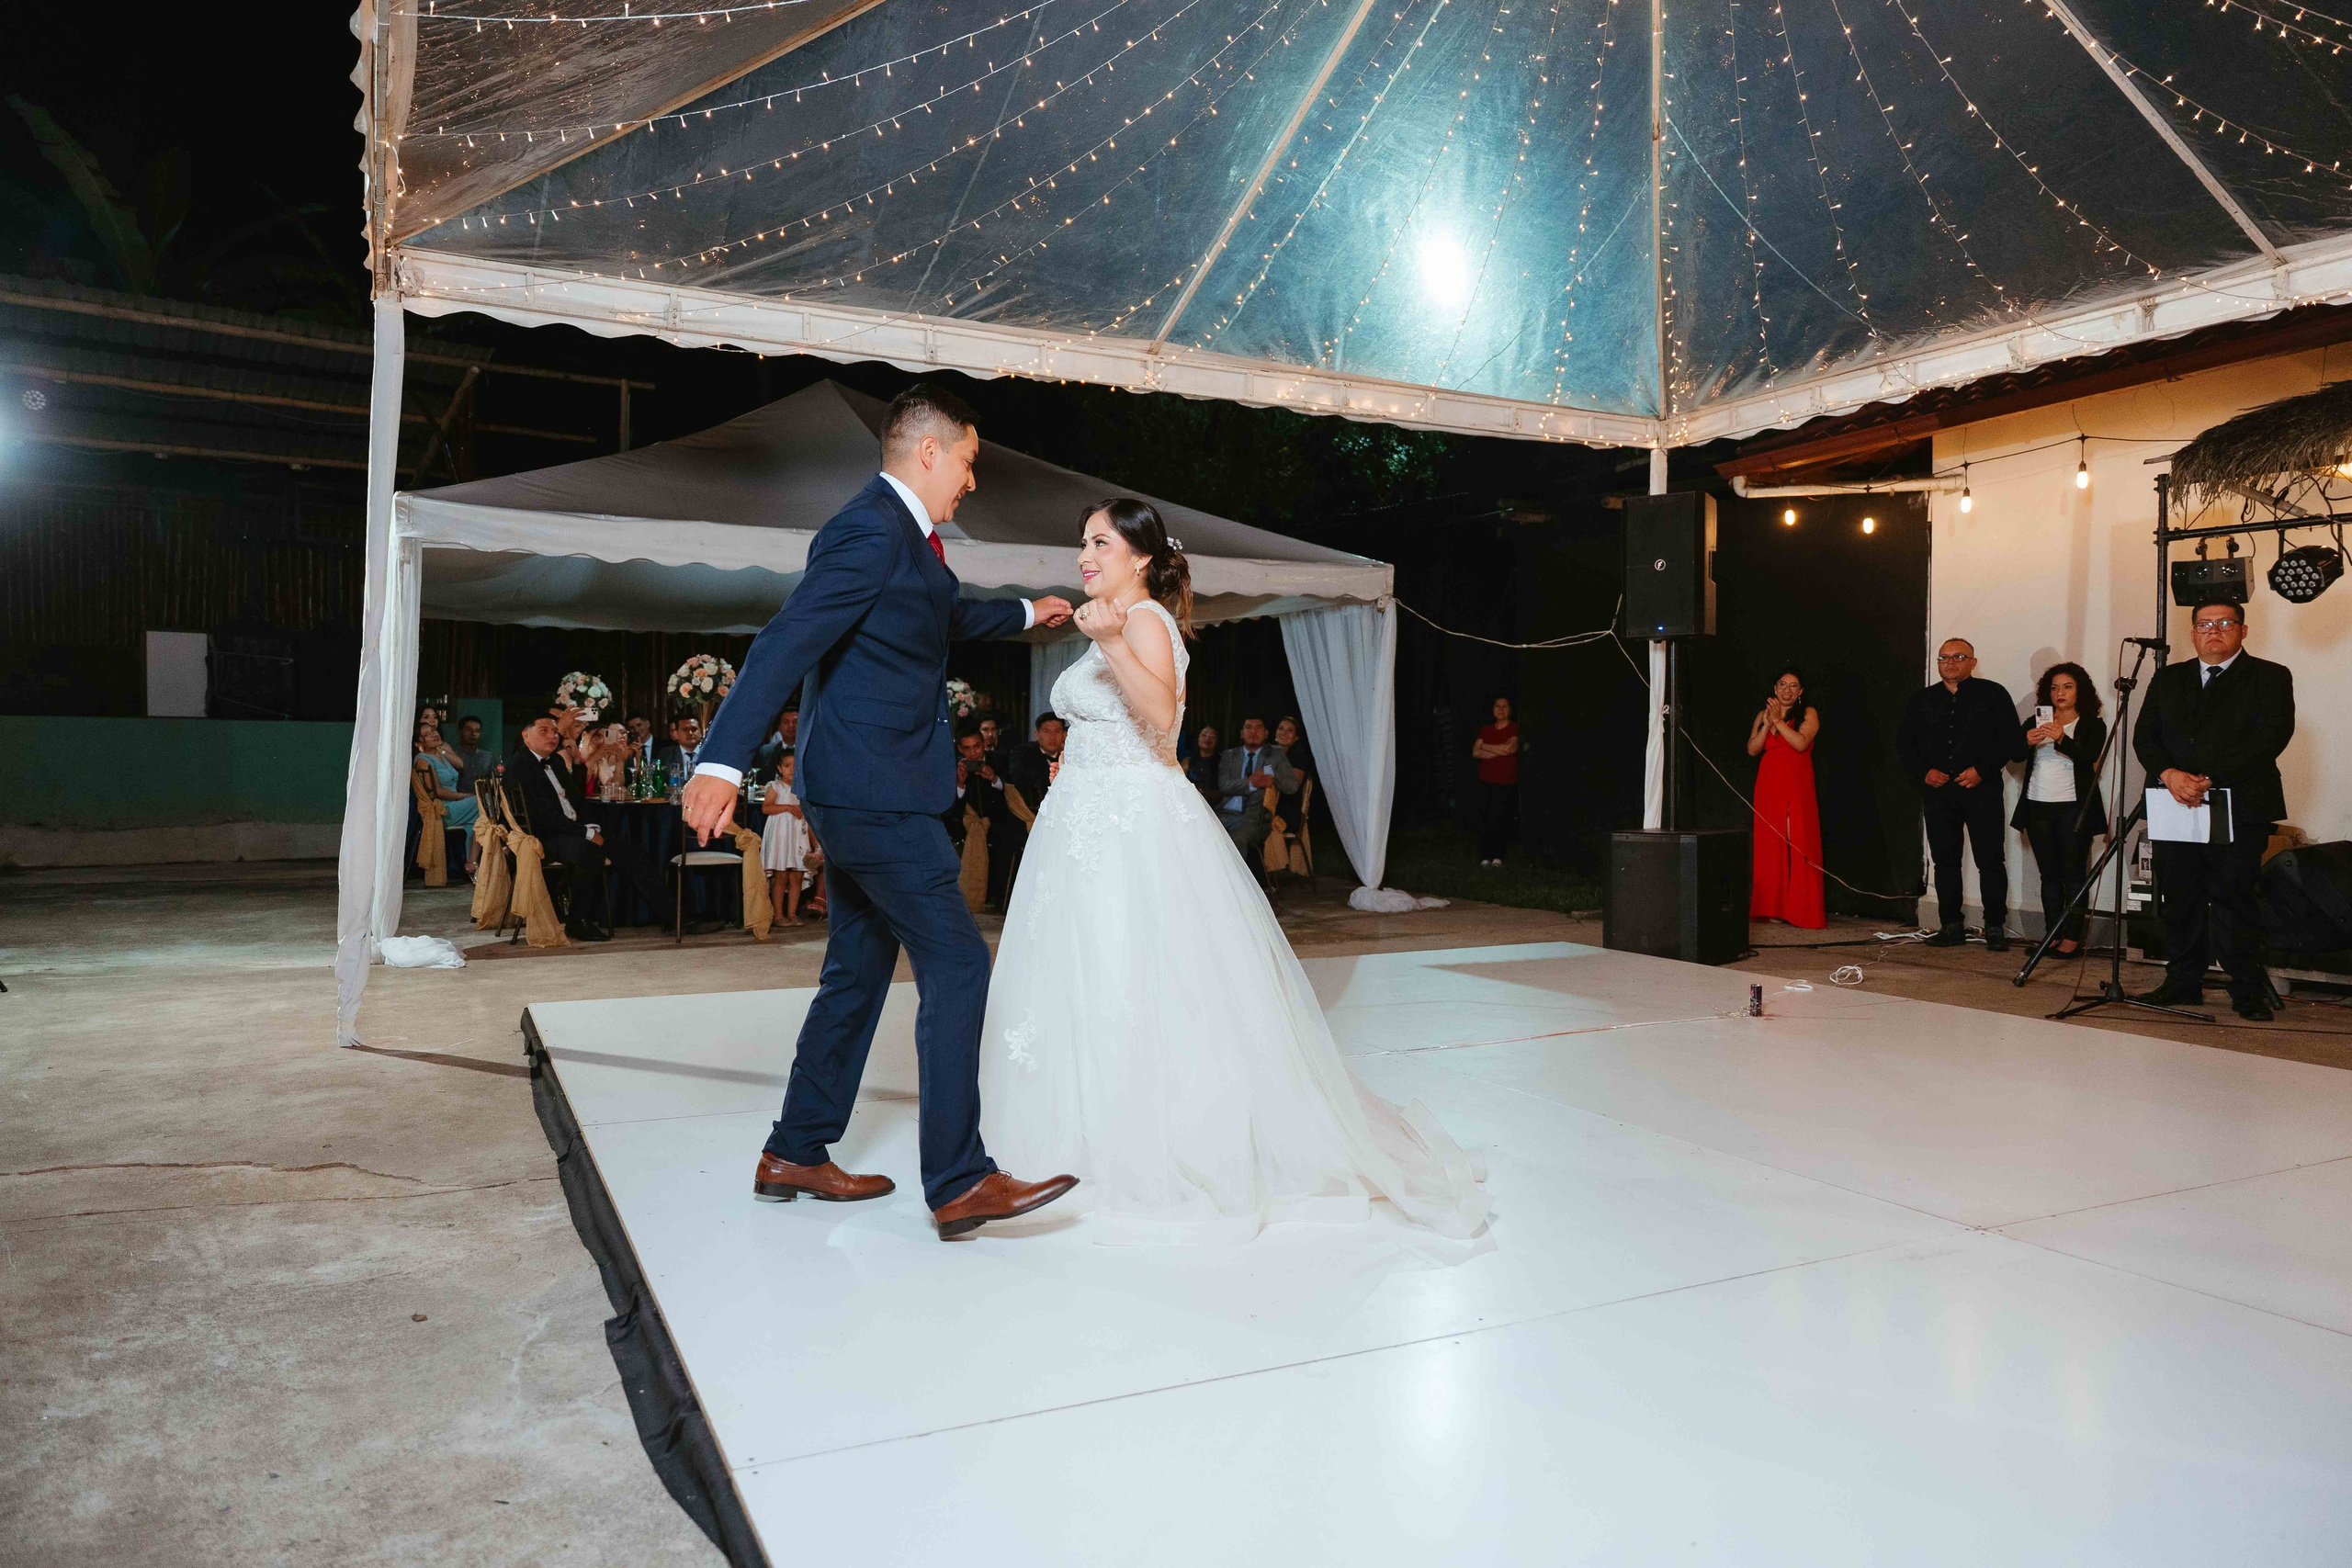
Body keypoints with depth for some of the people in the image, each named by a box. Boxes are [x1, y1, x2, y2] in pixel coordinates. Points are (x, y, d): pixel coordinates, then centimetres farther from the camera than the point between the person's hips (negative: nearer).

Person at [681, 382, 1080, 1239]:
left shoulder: (905, 535, 17)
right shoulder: (872, 531, -15)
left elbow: (947, 615, 37)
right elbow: (786, 641, -25)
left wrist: (1024, 613, 51)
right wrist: (724, 760, -33)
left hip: (857, 793, 11)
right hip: (875, 791, -11)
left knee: (859, 971, 15)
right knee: (956, 964, -8)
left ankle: (794, 1154, 26)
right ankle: (958, 1182, -3)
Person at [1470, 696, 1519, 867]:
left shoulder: (1515, 730, 0)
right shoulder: (1486, 730, 14)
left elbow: (1510, 747, -17)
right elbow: (1475, 753, 4)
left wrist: (1485, 747, -3)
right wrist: (1498, 750, -8)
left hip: (1505, 783, -4)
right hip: (1485, 781, 4)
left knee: (1497, 819, -11)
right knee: (1484, 819, -1)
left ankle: (1497, 855, 1)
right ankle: (1485, 856, 4)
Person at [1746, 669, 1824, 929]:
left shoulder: (1808, 713, 3)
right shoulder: (1763, 715, 15)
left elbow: (1801, 743, -14)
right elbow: (1752, 749, 4)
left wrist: (1778, 721, -11)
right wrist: (1767, 725, -8)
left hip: (1797, 786, -4)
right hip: (1769, 786, 4)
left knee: (1799, 845, -7)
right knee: (1770, 846, 2)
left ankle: (1801, 910, -5)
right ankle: (1773, 907, 7)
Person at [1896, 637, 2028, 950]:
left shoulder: (1993, 694, 3)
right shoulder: (1922, 700, 13)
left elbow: (2012, 741, -2)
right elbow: (1903, 744, 14)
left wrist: (1981, 770, -12)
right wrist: (1923, 772, -2)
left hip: (1981, 790, -3)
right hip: (1937, 791, 4)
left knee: (1990, 860, -4)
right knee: (1945, 860, 5)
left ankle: (1995, 928, 3)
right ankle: (1951, 926, 13)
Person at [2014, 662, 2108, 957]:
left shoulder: (2092, 725, 5)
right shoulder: (2037, 722, 14)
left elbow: (2090, 757, -13)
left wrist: (2061, 739, -30)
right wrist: (2027, 742, -20)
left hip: (2073, 807, -3)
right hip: (2038, 806, 4)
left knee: (2073, 874, -5)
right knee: (2049, 875, 6)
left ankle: (2073, 938, -3)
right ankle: (2051, 934, 8)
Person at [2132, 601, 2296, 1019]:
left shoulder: (2270, 677, 5)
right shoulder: (2168, 679, 17)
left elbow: (2271, 737, -8)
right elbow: (2145, 735, 10)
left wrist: (2208, 779, -17)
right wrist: (2169, 774, -11)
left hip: (2239, 808, -4)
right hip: (2175, 807, 4)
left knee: (2233, 901, -5)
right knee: (2178, 901, 6)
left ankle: (2248, 992, 4)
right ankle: (2183, 983, 15)